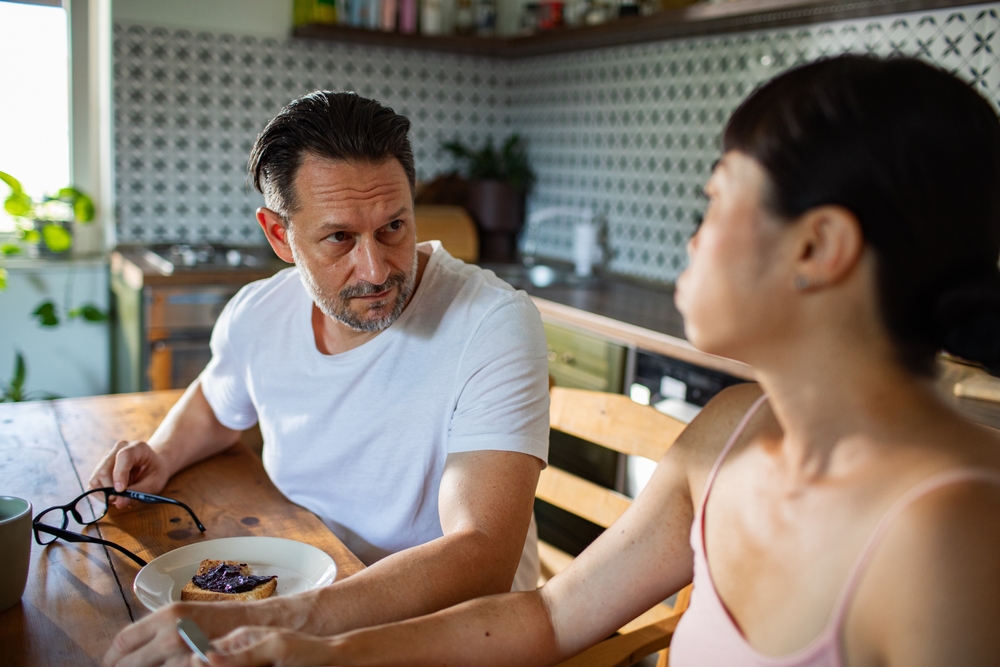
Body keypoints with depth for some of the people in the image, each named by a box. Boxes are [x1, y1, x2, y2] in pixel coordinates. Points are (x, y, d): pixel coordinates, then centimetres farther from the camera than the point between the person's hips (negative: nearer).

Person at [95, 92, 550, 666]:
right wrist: (161, 455, -1)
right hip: (306, 605, 5)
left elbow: (483, 558, -33)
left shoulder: (495, 325, -23)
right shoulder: (255, 314, -5)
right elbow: (217, 403, 20)